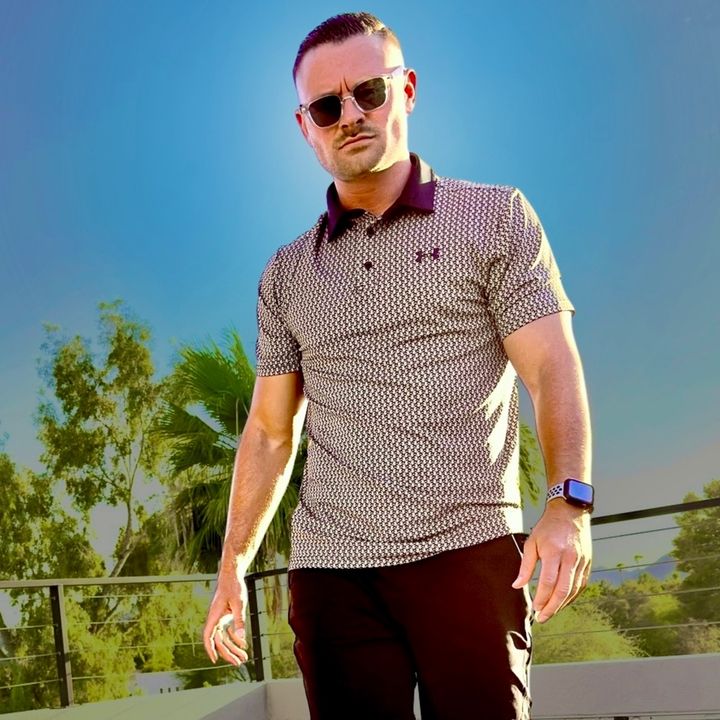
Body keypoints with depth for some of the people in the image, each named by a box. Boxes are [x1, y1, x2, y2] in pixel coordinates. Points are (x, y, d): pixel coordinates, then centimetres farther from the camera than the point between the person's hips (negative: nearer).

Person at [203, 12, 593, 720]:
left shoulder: (494, 217, 6)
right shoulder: (287, 275, 16)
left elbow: (551, 368, -3)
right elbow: (269, 431, 19)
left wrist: (568, 501, -19)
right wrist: (232, 568, 15)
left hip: (467, 550, -3)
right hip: (329, 567, 3)